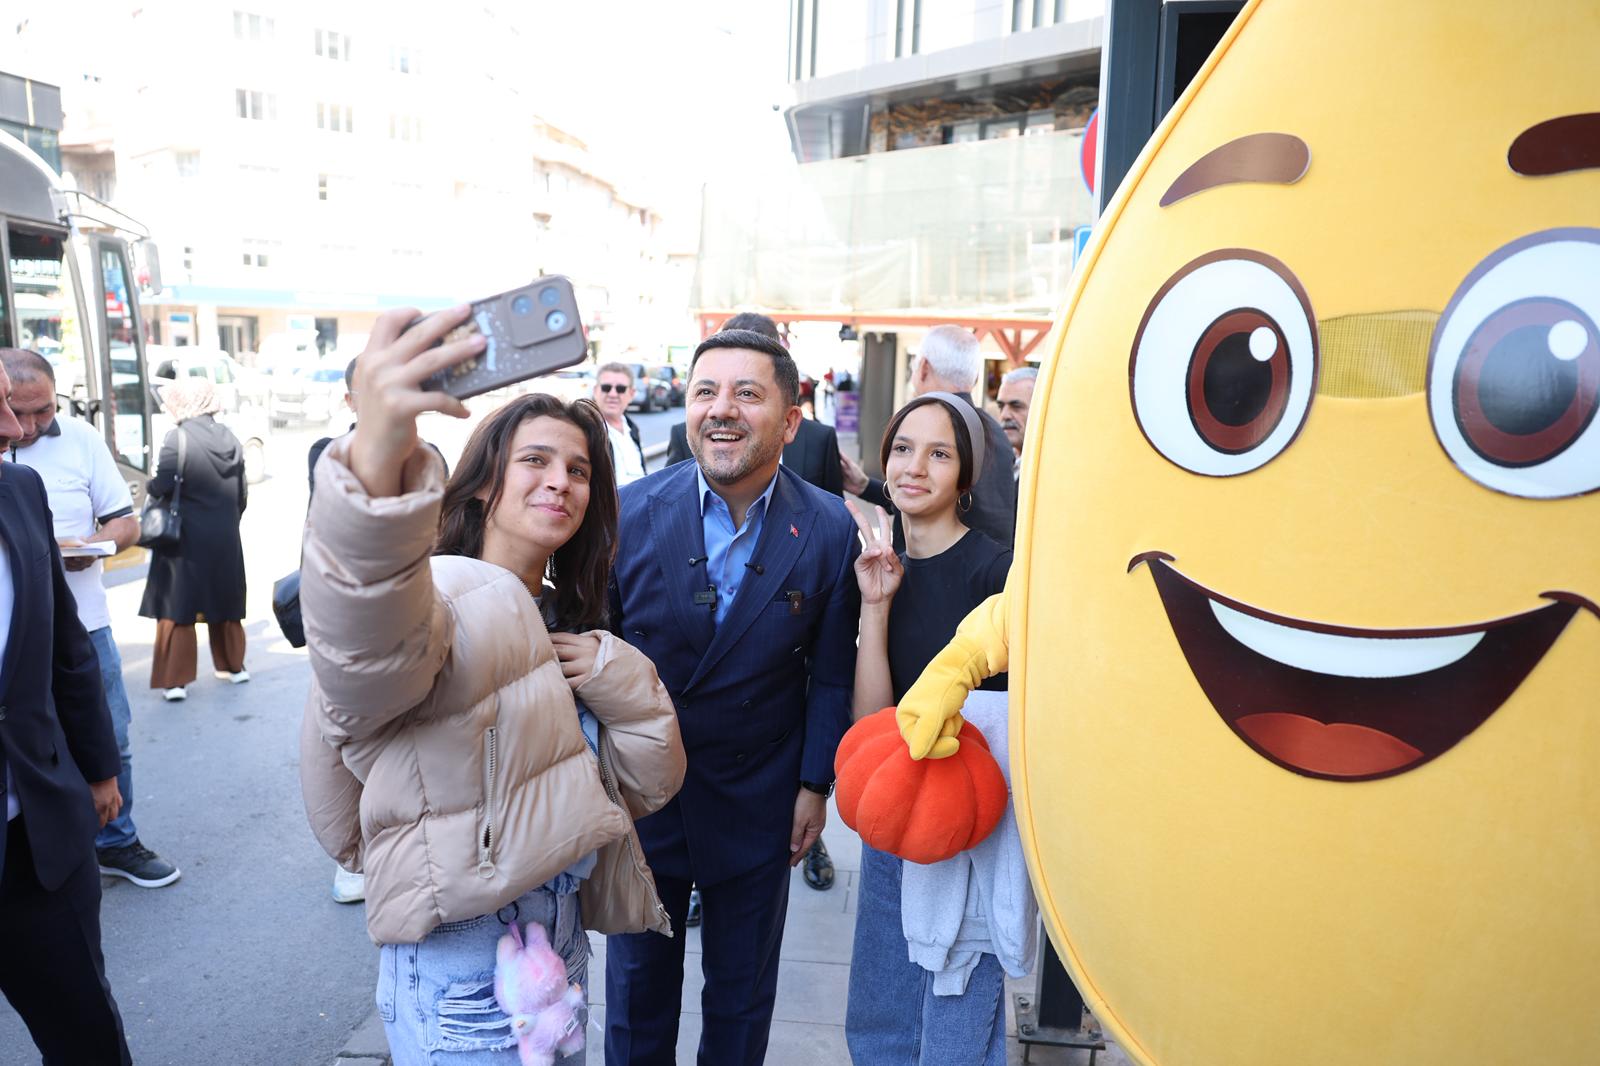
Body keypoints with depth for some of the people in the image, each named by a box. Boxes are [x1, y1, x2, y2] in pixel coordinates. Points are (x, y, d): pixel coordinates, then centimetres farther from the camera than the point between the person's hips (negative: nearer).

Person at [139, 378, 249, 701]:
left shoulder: (179, 437, -13)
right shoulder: (229, 438, 4)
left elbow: (162, 486, -19)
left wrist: (149, 485, 4)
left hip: (185, 539, -5)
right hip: (225, 539, 5)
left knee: (177, 609, 4)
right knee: (224, 604, 18)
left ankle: (175, 680, 5)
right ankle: (234, 666, 27)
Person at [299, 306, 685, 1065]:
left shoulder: (562, 620, 6)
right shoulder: (444, 599, -18)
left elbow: (647, 783, 3)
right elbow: (365, 639, -45)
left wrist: (616, 678, -15)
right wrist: (378, 452, -62)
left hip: (561, 939, 8)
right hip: (464, 969, -7)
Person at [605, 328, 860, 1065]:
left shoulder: (829, 531, -12)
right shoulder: (630, 511, -13)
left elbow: (831, 674, -3)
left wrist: (815, 783, -1)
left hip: (758, 803, 0)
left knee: (743, 994, 21)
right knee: (638, 985, 21)